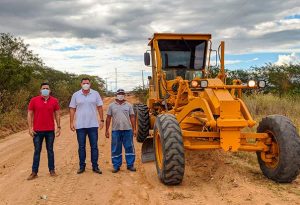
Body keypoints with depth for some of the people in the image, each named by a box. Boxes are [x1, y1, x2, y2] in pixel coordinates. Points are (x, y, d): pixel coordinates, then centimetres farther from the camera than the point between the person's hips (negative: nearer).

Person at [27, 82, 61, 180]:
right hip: (37, 131, -1)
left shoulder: (54, 101, 3)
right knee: (37, 151, 5)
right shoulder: (34, 100, -1)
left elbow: (57, 114, 8)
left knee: (50, 150, 9)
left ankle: (52, 170, 18)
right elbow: (29, 114, 1)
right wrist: (30, 128, -5)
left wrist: (58, 127, 3)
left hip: (50, 130, 1)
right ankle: (34, 172, 12)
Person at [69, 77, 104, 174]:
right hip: (80, 125, 0)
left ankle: (95, 166, 14)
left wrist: (102, 120, -1)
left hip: (93, 125, 0)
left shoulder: (95, 94, 2)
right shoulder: (76, 95, 2)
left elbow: (100, 107, 4)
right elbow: (72, 109, 3)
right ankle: (82, 166, 18)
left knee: (94, 146, 5)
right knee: (81, 147, 8)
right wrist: (71, 122, -2)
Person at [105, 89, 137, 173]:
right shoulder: (111, 105, 6)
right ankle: (116, 166, 15)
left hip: (127, 130, 0)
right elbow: (108, 118, 6)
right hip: (116, 130, 0)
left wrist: (134, 129, 1)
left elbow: (132, 117, 6)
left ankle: (130, 165, 15)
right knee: (116, 149, 5)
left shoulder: (129, 105, 7)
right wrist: (107, 130, 2)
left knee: (129, 148, 4)